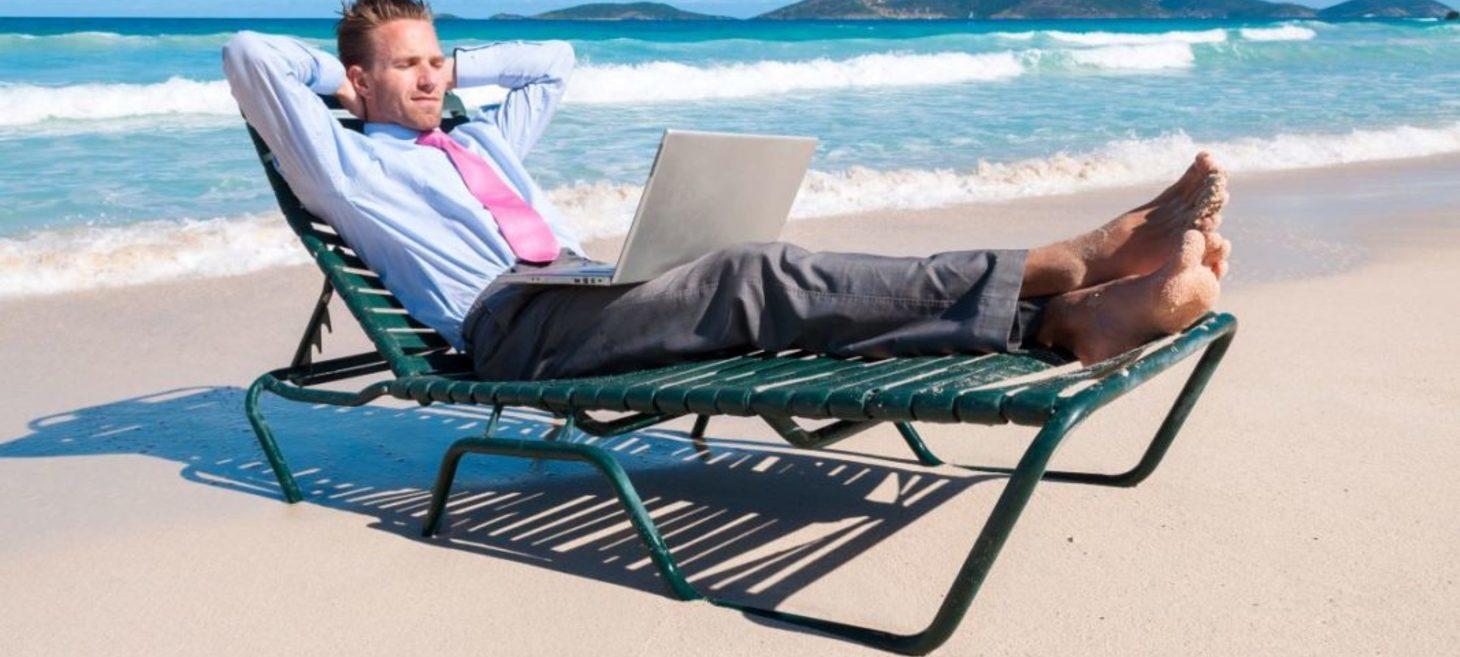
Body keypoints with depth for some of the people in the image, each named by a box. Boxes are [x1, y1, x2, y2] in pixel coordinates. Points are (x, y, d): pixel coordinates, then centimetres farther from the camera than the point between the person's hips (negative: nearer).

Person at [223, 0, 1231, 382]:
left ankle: (1072, 318, -37)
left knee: (762, 293, -20)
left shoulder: (483, 137, 33)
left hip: (590, 298, 7)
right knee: (752, 277, -29)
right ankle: (1062, 267, -40)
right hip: (510, 326, -7)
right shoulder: (349, 164, 14)